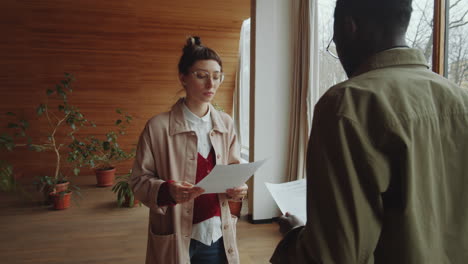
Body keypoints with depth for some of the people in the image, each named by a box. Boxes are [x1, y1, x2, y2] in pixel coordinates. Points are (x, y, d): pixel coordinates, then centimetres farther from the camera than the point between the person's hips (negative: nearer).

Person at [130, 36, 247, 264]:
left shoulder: (225, 124, 1)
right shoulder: (158, 126, -12)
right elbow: (139, 180, -7)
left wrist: (237, 188, -11)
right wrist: (167, 190, -25)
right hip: (175, 239, -3)